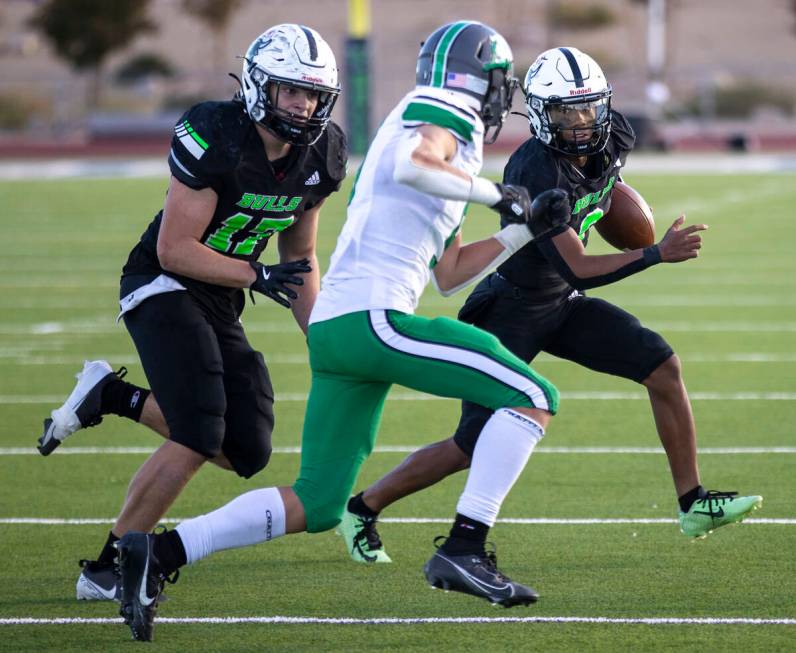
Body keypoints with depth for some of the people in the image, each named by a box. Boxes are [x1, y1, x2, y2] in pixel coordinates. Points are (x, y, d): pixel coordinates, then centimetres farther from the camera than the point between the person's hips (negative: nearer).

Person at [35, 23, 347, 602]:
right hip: (163, 288, -8)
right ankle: (106, 569, -9)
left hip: (220, 304, 8)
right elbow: (175, 250, -21)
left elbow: (301, 259, 13)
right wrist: (256, 277, -22)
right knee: (199, 438, -21)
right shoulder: (215, 139, -23)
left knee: (248, 453, 1)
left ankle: (112, 397, 16)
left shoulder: (318, 158, 0)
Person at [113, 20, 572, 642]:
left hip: (331, 328, 10)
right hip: (372, 316, -10)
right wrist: (492, 191, -12)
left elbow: (449, 275, 31)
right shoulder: (443, 113, 1)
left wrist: (526, 229, 27)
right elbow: (412, 165, -25)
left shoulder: (431, 124, 28)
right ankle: (464, 550, -12)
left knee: (315, 505, 11)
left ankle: (160, 551, 3)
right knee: (532, 398, -7)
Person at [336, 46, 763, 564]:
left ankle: (694, 505, 0)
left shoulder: (615, 139, -8)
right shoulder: (536, 172, -31)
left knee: (663, 367, -7)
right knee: (475, 449, -5)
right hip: (512, 309, -7)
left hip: (563, 305, 7)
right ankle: (363, 510, 14)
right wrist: (657, 255, -39)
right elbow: (577, 270, -34)